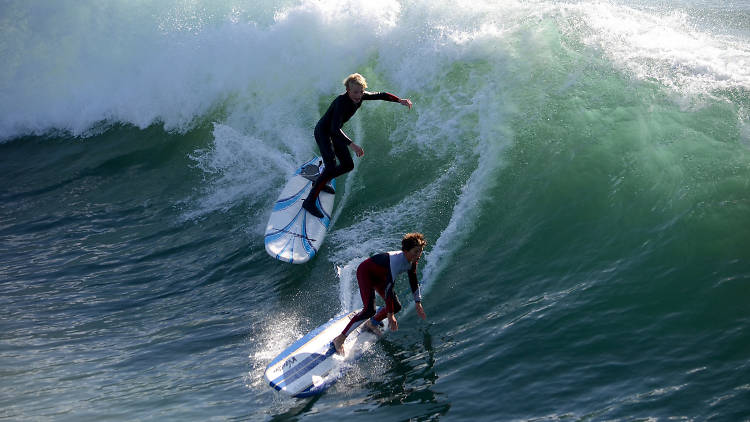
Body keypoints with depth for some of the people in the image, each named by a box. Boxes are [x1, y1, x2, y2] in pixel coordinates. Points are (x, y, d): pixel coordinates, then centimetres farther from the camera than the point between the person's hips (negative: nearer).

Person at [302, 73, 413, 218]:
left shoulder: (360, 96, -10)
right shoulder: (341, 102, -33)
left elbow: (381, 95, 5)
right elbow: (335, 129, -42)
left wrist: (400, 100, -8)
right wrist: (351, 145, -50)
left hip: (335, 133, 9)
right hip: (323, 132, -9)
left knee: (348, 165, 12)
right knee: (331, 167, -22)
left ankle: (320, 182, 33)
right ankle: (309, 201, -19)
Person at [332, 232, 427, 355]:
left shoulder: (411, 262, -11)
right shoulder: (396, 260, -37)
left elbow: (414, 282, 7)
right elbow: (389, 287, -39)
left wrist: (418, 304, 7)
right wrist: (390, 315, -39)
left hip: (379, 276, 9)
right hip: (365, 272, -9)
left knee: (396, 306, 6)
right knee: (369, 310, -24)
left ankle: (371, 323, 33)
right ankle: (340, 339, -18)